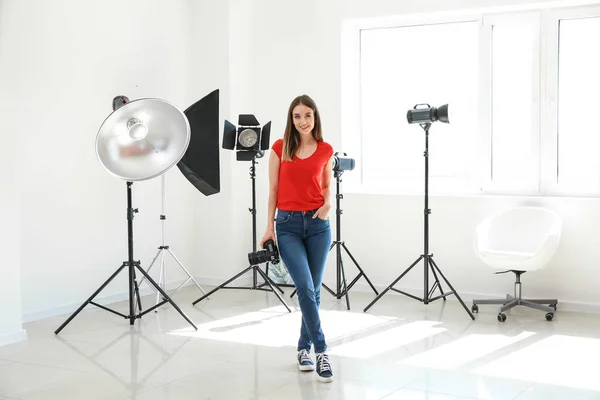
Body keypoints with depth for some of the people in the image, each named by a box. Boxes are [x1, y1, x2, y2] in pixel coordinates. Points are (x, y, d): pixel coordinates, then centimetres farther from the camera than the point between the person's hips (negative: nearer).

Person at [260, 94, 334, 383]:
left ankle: (304, 347, 23)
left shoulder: (326, 150, 4)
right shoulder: (280, 148, 0)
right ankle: (320, 351, -8)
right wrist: (269, 226, -2)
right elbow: (273, 189, 2)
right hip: (288, 224, -2)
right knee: (305, 288, -14)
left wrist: (328, 204, -4)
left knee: (314, 290, 7)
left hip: (318, 224, 2)